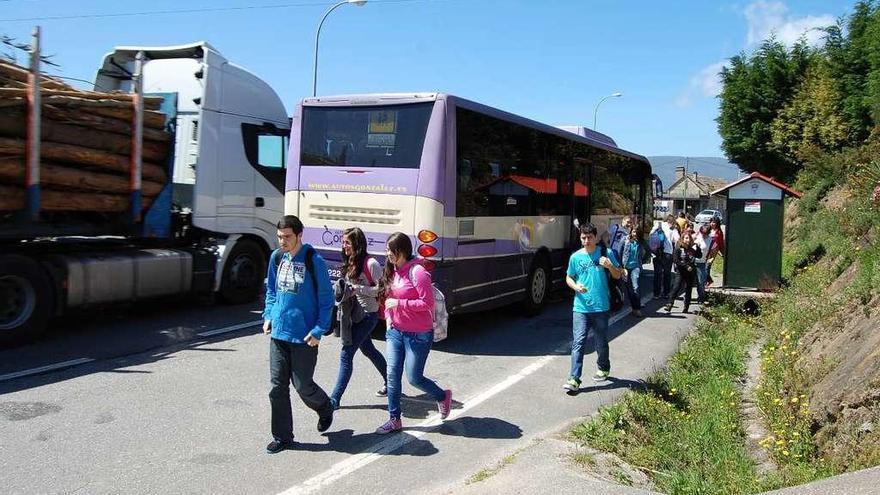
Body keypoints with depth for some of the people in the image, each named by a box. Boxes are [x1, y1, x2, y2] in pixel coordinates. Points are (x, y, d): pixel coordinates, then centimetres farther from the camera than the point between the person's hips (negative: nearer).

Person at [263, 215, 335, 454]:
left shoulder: (314, 261, -12)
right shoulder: (276, 257, 4)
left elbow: (326, 299, -8)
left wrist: (319, 331, -14)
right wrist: (268, 316, 6)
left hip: (304, 336, -5)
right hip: (278, 333, 5)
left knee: (302, 385, 5)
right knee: (278, 386, 5)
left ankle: (325, 408, 36)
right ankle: (282, 436, 18)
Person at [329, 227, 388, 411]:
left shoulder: (371, 263, -17)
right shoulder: (350, 263, 8)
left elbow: (382, 289, -16)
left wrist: (358, 289, -22)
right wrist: (341, 290, -1)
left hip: (367, 315, -9)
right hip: (353, 314, 9)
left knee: (346, 354, -9)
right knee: (368, 349, 21)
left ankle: (335, 399, -2)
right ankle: (390, 382, 40)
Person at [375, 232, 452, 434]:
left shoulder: (417, 272, -18)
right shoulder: (392, 270, 6)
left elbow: (428, 303, -20)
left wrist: (399, 303, -21)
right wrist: (388, 315, 5)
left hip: (418, 334, -7)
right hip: (395, 332, 7)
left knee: (414, 378, 1)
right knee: (392, 375, 4)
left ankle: (443, 396, 29)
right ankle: (394, 419, 15)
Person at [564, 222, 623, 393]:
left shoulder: (606, 253, 0)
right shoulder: (575, 257, 3)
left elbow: (618, 276, 5)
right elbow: (568, 278, 14)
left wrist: (610, 266, -16)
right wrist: (576, 286, -8)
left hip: (601, 307, 0)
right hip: (580, 307, 0)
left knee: (601, 342, 13)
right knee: (578, 342, -8)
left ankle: (604, 368, 39)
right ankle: (574, 379, -9)